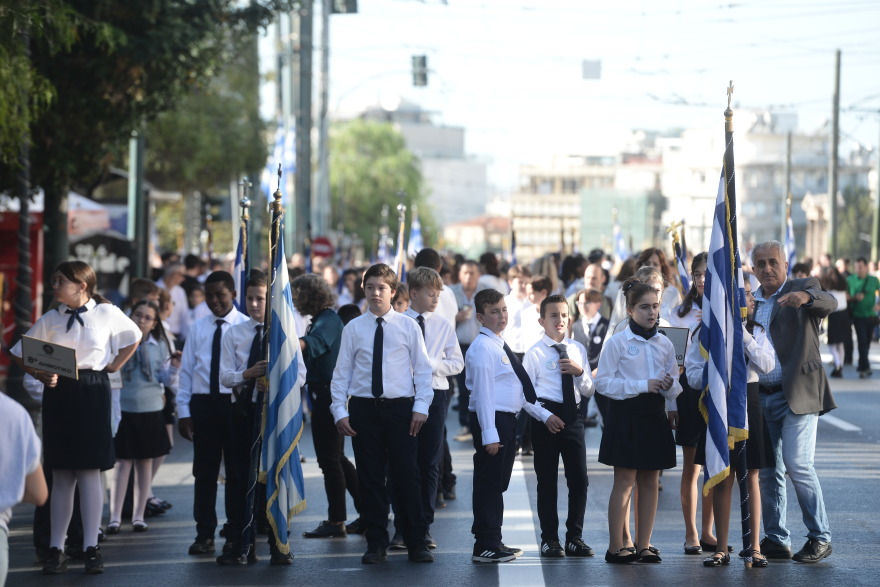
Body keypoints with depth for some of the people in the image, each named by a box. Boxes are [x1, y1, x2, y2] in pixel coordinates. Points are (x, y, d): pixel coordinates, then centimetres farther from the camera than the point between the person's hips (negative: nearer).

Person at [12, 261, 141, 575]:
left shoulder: (107, 313, -1)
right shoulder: (50, 319, 3)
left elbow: (133, 337, 16)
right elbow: (24, 356, 5)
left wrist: (115, 365, 8)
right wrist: (40, 374, -12)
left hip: (92, 393, -2)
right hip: (58, 393, 2)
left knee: (89, 471, -1)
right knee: (61, 474, 5)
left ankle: (91, 548, 4)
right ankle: (56, 549, 9)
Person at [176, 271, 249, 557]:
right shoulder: (198, 329, 9)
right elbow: (186, 371, 9)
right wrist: (183, 411, 3)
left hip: (235, 402, -3)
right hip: (202, 402, 3)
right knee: (204, 471, 5)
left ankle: (236, 535, 16)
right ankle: (204, 535, 12)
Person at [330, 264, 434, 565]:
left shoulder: (408, 326, 4)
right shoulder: (353, 328, 5)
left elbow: (423, 369, 3)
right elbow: (341, 372, 5)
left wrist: (421, 406, -6)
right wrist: (339, 411, -3)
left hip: (400, 407, -1)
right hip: (363, 409, 1)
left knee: (407, 476, -1)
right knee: (370, 478, 5)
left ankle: (416, 543, 7)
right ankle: (376, 544, 13)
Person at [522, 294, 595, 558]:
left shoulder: (578, 349, 10)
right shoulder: (535, 353, -2)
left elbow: (588, 392, 11)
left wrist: (580, 372, -9)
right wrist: (545, 416, -17)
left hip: (572, 416, 4)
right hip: (546, 416, -4)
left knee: (579, 478, 3)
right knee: (547, 480, 3)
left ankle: (575, 537, 13)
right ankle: (549, 539, 11)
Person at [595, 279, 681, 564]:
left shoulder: (665, 344, 10)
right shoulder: (617, 342, -5)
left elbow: (674, 383, 13)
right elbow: (603, 382, -10)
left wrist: (669, 386, -12)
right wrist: (643, 385, -17)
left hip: (655, 414, 5)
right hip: (626, 414, -5)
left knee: (650, 481, 6)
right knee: (624, 481, -4)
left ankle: (643, 544, 13)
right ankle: (617, 545, 1)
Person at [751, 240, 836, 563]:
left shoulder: (803, 288, 0)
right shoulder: (749, 302, 15)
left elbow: (829, 303, -22)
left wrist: (806, 297, -43)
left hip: (798, 394, -6)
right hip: (761, 397, 6)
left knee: (798, 465, -12)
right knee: (766, 472, 6)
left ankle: (820, 537, -2)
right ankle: (776, 540, 14)